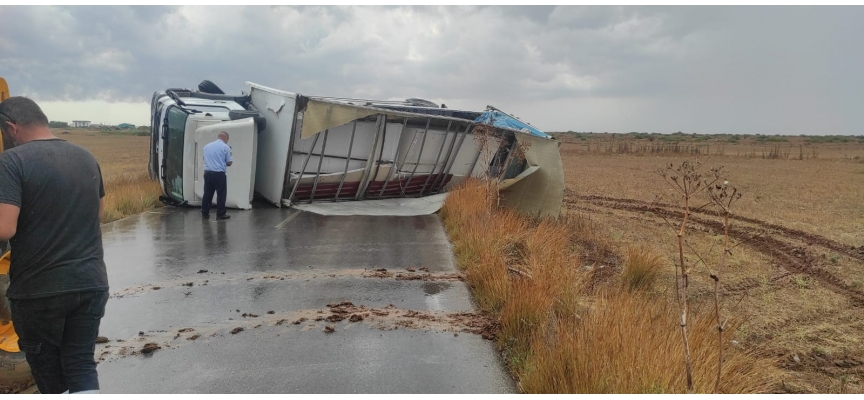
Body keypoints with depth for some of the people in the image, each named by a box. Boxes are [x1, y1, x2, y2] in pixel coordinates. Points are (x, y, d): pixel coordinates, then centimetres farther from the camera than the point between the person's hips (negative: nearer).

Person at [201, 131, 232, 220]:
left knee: (207, 194, 12)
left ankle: (205, 213, 17)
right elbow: (229, 163, -2)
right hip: (219, 174, -5)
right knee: (221, 194, 3)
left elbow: (205, 159, 19)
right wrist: (231, 162, 19)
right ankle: (220, 214, 5)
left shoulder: (207, 146, 9)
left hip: (207, 172, 5)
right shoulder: (225, 147, -6)